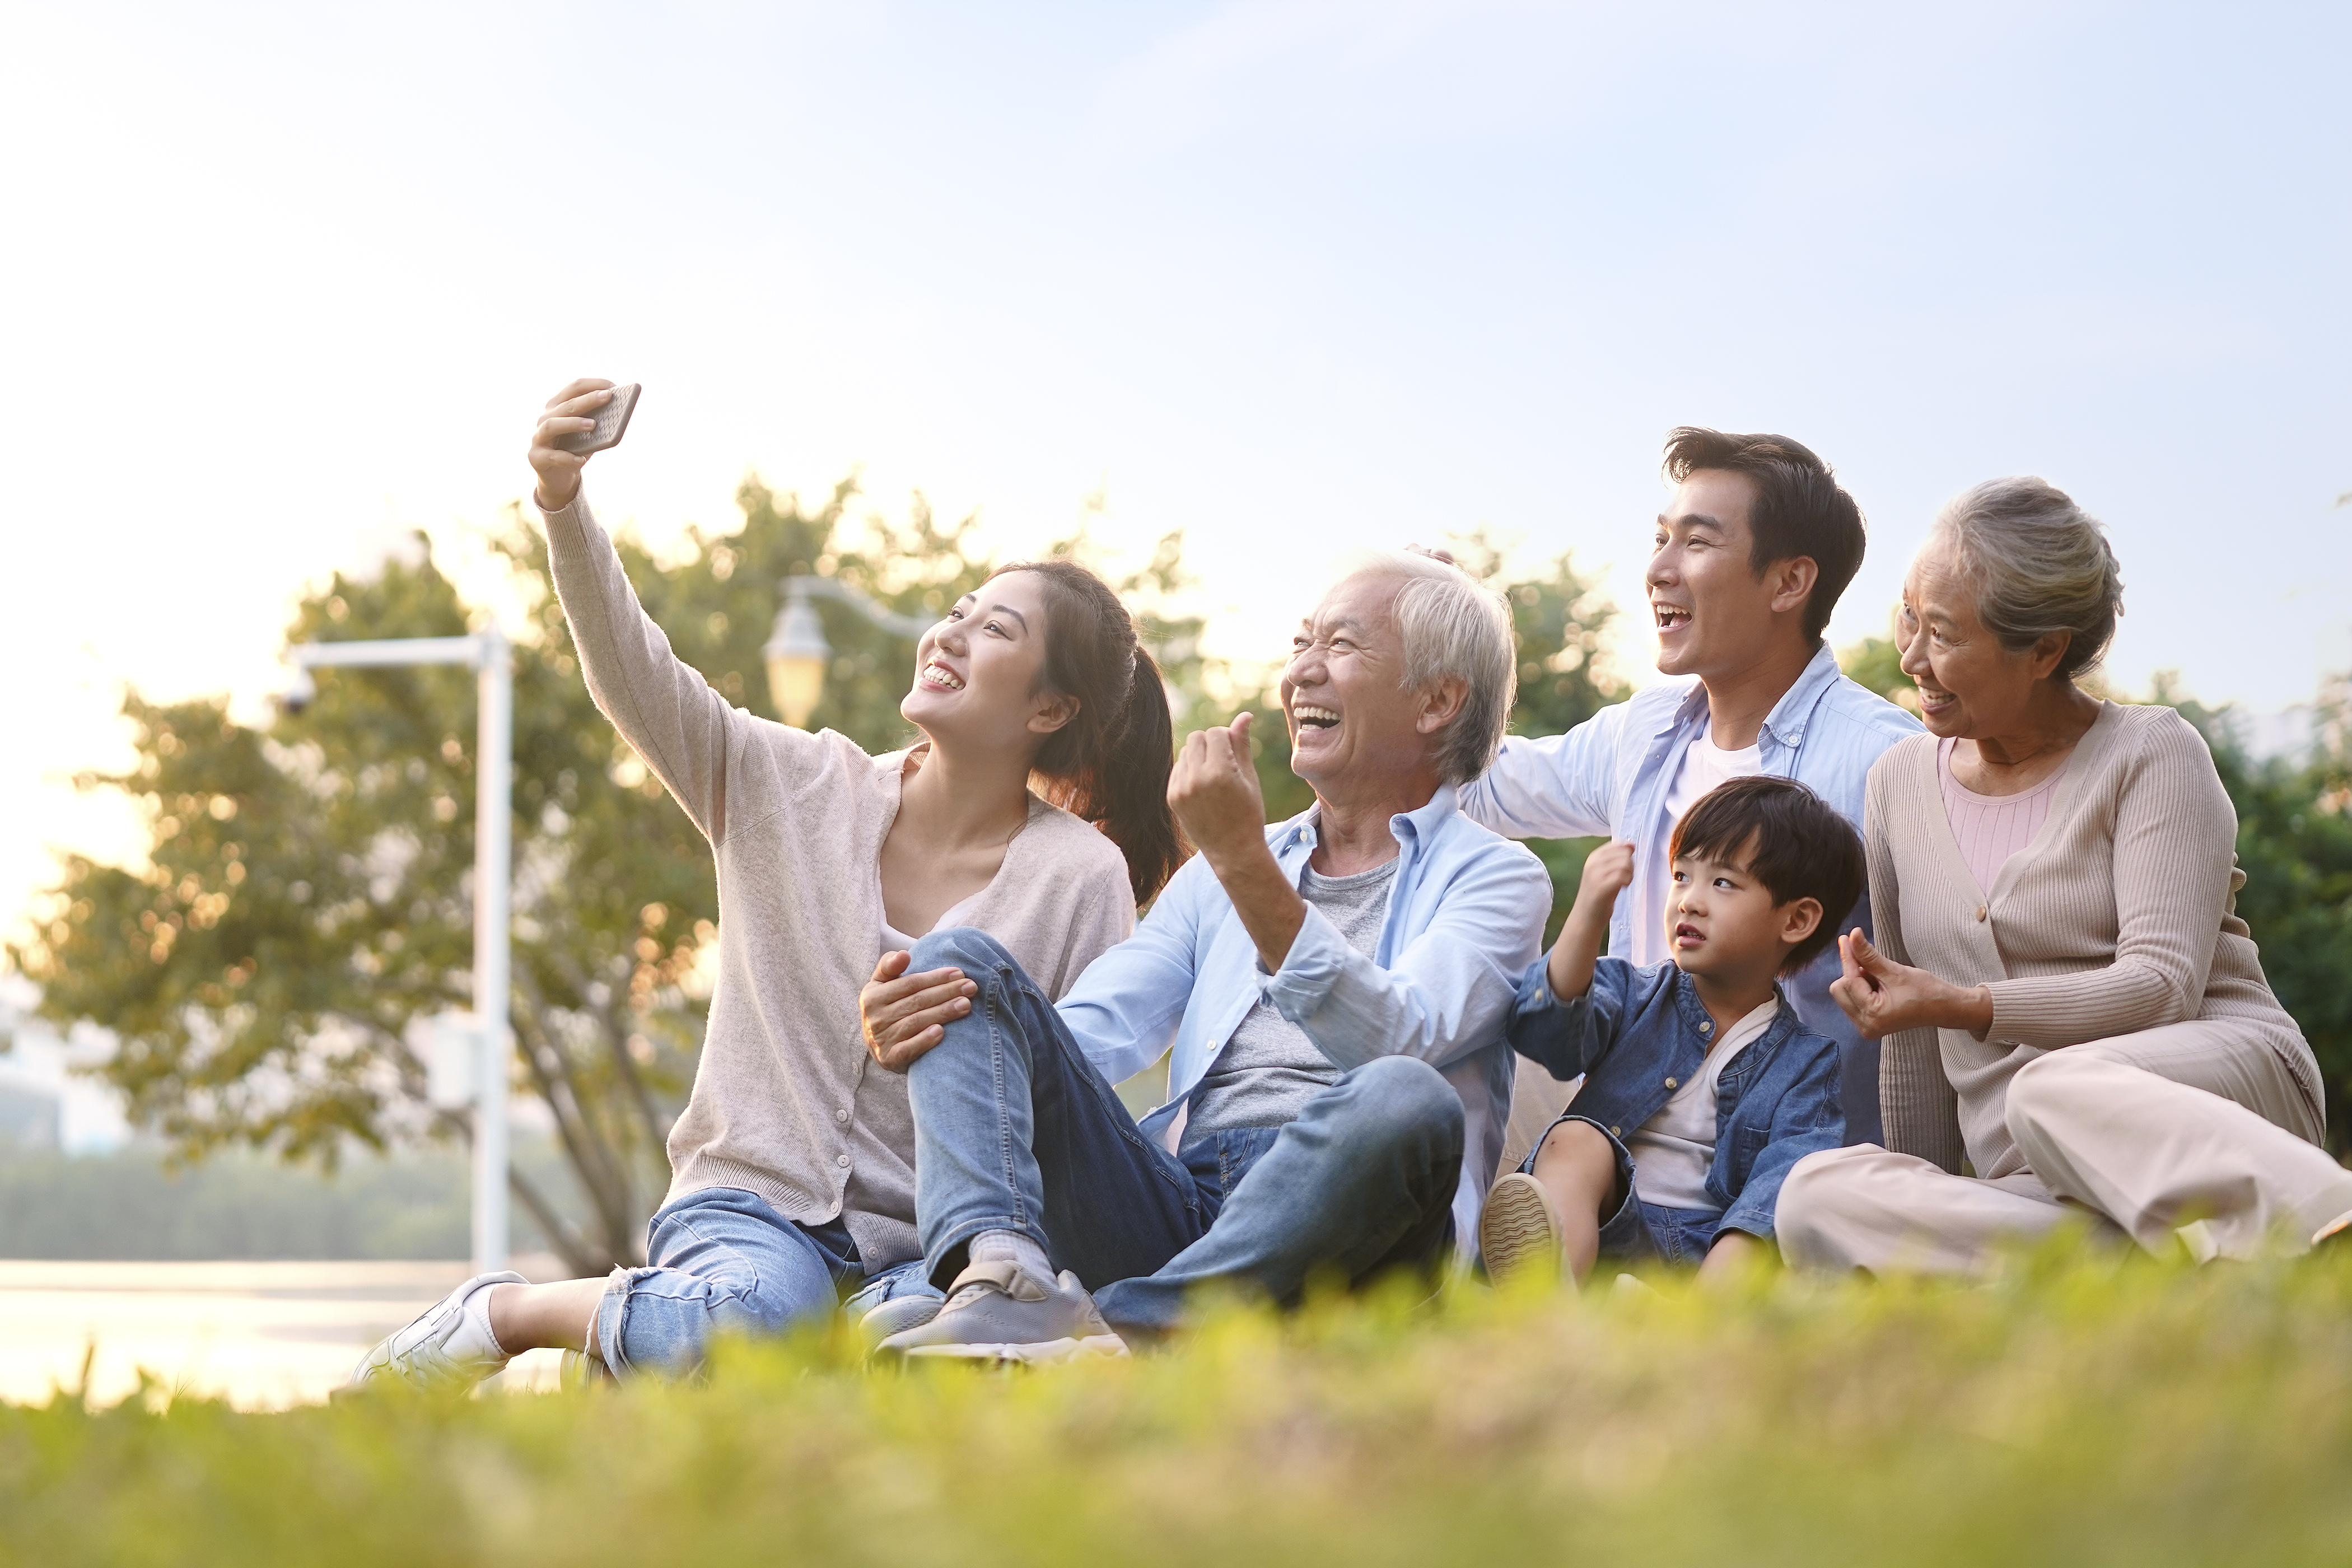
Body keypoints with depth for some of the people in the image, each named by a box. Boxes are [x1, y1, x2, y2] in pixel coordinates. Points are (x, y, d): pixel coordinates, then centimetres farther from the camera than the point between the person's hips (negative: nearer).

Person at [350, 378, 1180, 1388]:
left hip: (927, 1248, 1)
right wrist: (564, 509, -23)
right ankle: (500, 1314, -8)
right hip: (750, 1206, -1)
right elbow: (635, 681, -8)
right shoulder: (801, 791, 5)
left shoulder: (1083, 879, 1)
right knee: (753, 1315, -38)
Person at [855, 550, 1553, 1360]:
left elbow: (1397, 1041, -11)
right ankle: (1004, 1277, -34)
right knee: (961, 961, -7)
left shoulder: (1494, 876, 10)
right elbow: (1098, 1029, 14)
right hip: (1172, 1208, 5)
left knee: (1406, 1102, -37)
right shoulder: (1221, 872, 28)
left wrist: (1247, 863, -20)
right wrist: (918, 1032, -7)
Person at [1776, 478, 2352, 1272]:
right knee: (1818, 1198, -28)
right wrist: (1916, 1210, 18)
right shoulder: (1900, 782, 18)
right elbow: (1913, 1048, 21)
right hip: (2031, 1186, 5)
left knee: (2055, 1092, -41)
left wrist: (1960, 1005, -16)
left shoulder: (2153, 754, 1)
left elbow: (2164, 985, -10)